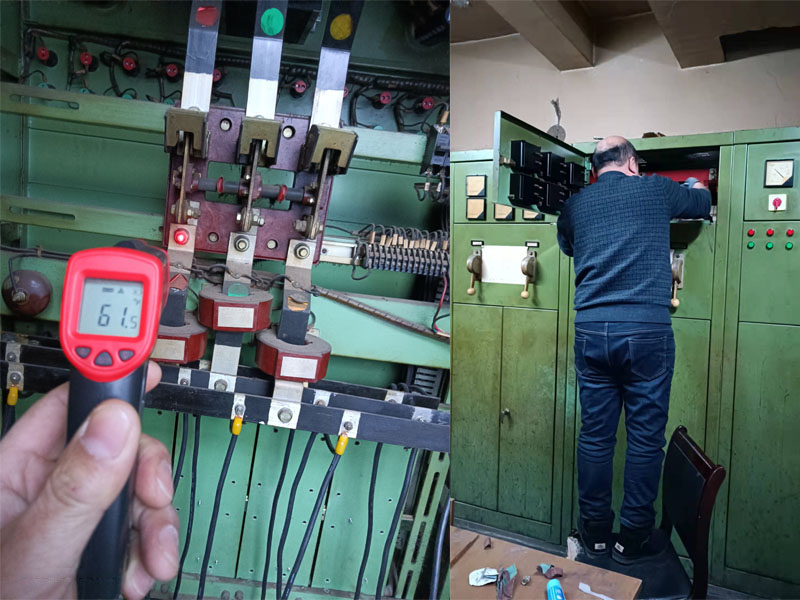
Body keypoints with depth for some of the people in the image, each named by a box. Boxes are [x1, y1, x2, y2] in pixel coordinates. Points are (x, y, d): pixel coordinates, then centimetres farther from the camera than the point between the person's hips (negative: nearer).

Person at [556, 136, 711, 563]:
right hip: (647, 330, -2)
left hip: (591, 331, 3)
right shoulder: (655, 190, 5)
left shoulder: (574, 205, 10)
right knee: (645, 437, 8)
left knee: (595, 435, 10)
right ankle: (633, 539, 19)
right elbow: (703, 203, 25)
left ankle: (594, 533, 22)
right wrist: (695, 186, 47)